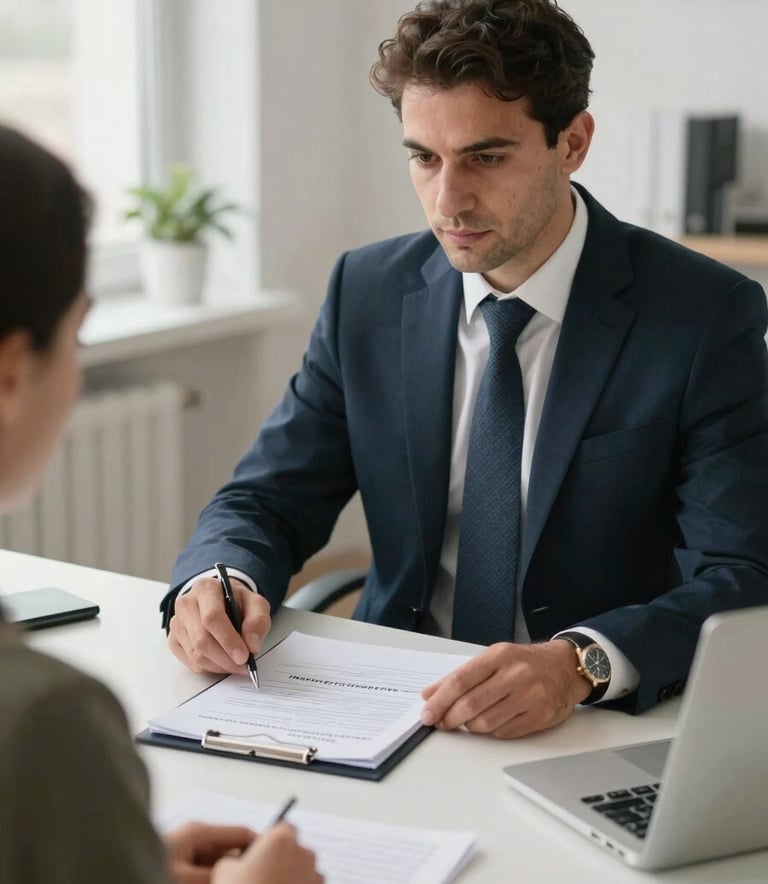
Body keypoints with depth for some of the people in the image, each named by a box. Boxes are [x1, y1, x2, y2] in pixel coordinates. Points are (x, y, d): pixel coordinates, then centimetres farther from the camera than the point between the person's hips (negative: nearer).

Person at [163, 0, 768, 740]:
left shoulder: (705, 318, -10)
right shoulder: (367, 292, 2)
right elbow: (265, 502, 6)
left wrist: (580, 664, -36)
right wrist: (215, 582, -18)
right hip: (396, 708, 4)